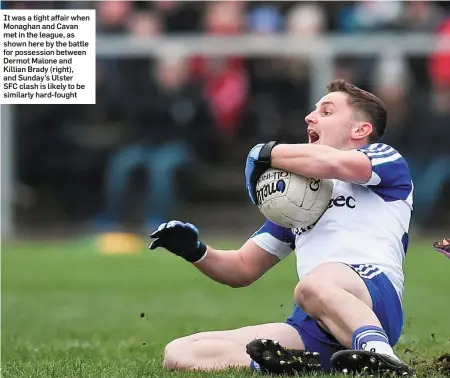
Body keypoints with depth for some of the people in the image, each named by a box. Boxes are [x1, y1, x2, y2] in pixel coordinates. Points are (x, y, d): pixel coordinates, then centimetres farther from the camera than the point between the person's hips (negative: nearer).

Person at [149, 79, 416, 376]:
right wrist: (195, 251, 15)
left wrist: (267, 153, 4)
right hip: (311, 329, 7)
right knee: (180, 353, -13)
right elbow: (243, 269, 36)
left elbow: (332, 163, -12)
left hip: (375, 301, -7)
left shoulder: (386, 159, 13)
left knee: (315, 285, -43)